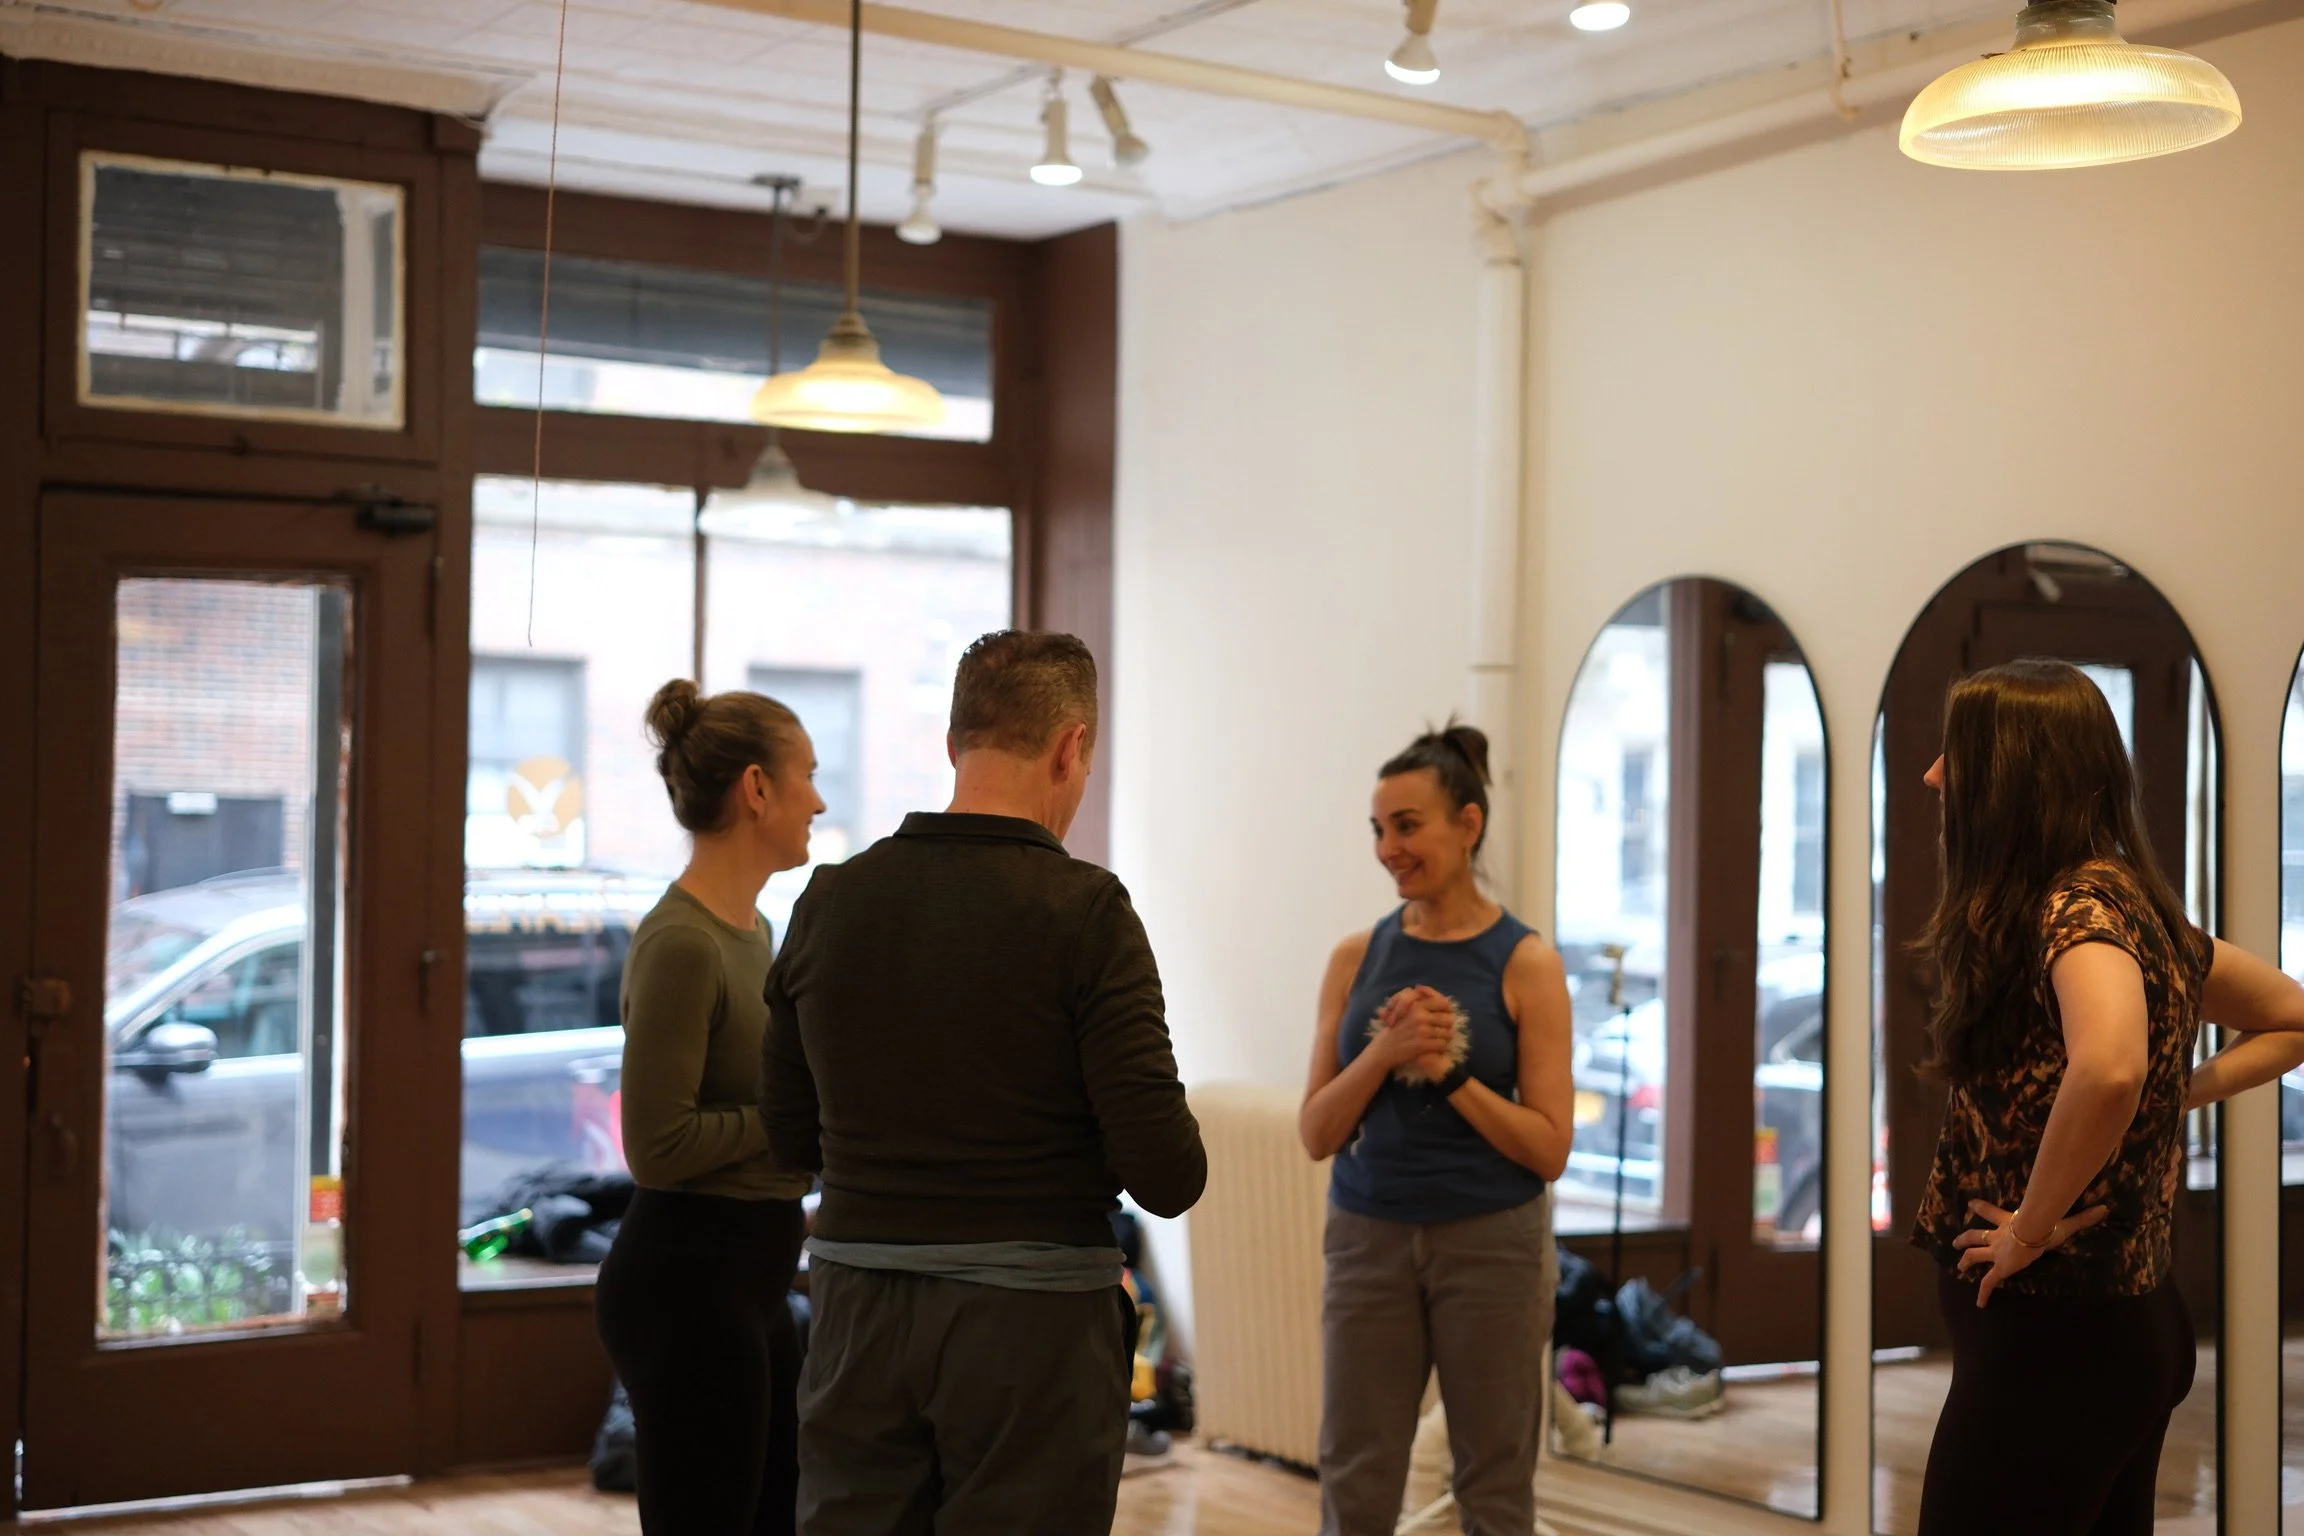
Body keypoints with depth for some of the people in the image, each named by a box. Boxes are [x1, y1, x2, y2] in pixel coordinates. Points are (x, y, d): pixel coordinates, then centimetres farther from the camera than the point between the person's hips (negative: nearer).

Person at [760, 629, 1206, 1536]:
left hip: (858, 1314, 4)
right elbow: (1166, 1177, -17)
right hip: (1028, 1322, -4)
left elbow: (792, 1137, 10)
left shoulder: (831, 901, 1)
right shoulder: (1082, 913, -13)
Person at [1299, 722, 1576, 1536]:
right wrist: (1382, 1054, -14)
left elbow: (1549, 1148, -7)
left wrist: (1449, 1072, -18)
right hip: (1369, 1241, 3)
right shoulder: (1356, 958, 3)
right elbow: (1317, 1134, 2)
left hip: (1492, 1246, -2)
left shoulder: (1526, 963, -5)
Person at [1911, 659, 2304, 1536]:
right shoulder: (2134, 903, 10)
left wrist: (2032, 1228, -25)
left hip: (2054, 1334, -10)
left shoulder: (2079, 906, -18)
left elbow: (2109, 1066, -39)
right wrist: (2181, 1093, 12)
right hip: (2127, 1322, 10)